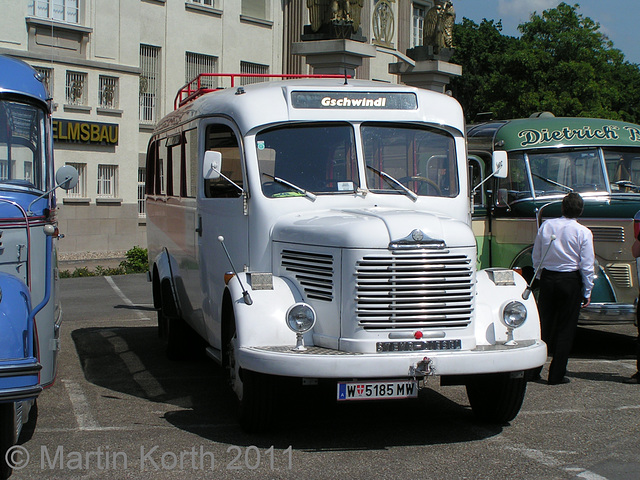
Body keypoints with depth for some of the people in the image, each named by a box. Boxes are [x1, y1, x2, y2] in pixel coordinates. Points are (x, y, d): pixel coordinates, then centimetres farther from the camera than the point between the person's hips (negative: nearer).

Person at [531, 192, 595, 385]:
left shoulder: (546, 226, 1)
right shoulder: (583, 232, -9)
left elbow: (536, 257, 8)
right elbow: (587, 265, -6)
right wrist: (587, 291, 2)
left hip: (547, 277, 3)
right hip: (571, 281, -3)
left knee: (545, 324, 12)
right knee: (565, 329, 4)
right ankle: (556, 374, 6)